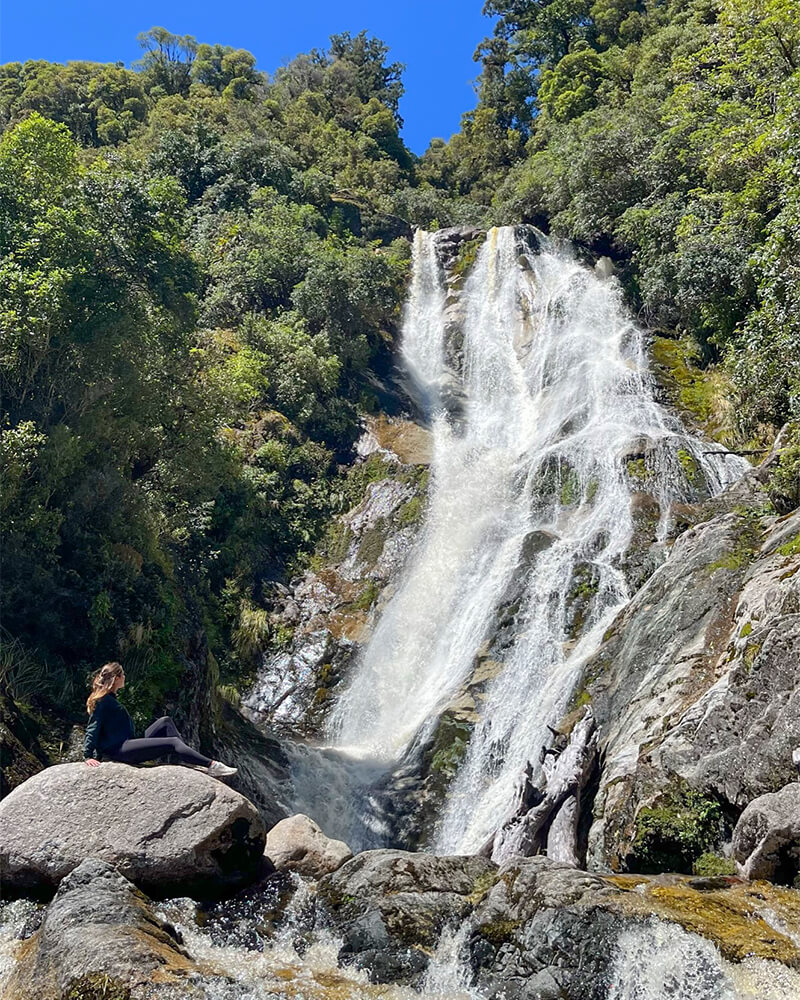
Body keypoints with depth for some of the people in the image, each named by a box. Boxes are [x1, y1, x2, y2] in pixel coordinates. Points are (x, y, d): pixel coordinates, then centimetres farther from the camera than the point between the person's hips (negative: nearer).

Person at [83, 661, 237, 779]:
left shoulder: (110, 699, 20)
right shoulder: (102, 701, -10)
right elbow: (92, 729, -15)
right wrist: (88, 756, -21)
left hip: (128, 743, 10)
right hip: (118, 750, -10)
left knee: (165, 722, 3)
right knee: (173, 743, -18)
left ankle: (188, 759, -11)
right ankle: (212, 766, -24)